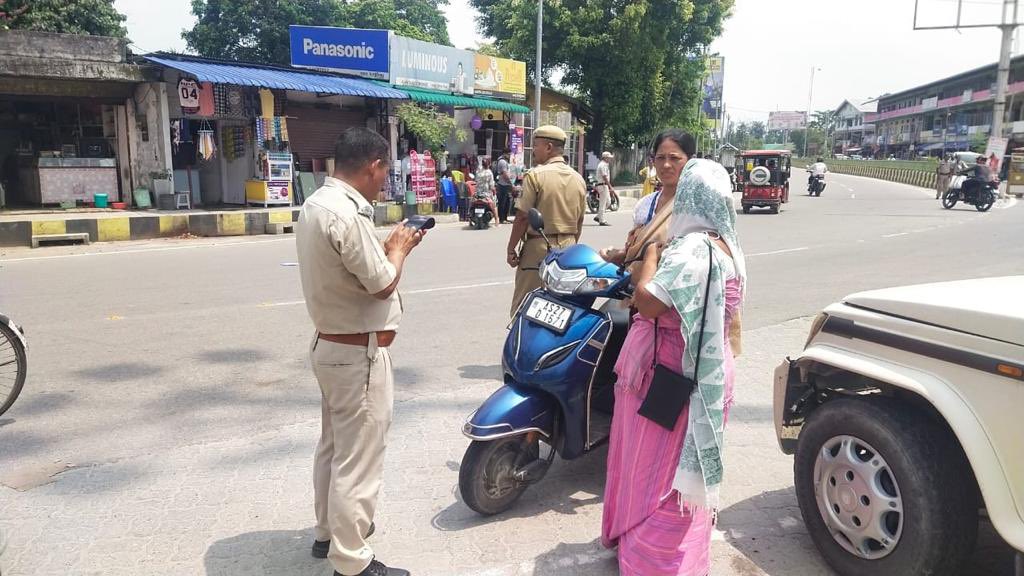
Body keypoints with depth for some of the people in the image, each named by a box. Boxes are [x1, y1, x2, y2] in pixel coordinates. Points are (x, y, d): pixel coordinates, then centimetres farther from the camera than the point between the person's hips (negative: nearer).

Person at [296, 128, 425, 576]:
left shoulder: (316, 203, 8)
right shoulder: (346, 214, -25)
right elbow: (382, 284, -21)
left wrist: (388, 247, 7)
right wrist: (399, 248, -5)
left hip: (329, 344, 11)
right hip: (360, 353, -11)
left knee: (334, 446, 23)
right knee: (358, 459, 1)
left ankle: (329, 531, 40)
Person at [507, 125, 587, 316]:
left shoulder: (535, 175, -11)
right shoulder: (578, 179, 9)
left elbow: (523, 218, -13)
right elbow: (579, 222, 13)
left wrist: (511, 249, -5)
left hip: (538, 249, -6)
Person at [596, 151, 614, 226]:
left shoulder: (605, 164, 18)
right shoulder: (603, 165, -14)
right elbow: (605, 177, -20)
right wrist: (610, 187, -20)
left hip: (604, 186, 10)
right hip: (603, 185, -10)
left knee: (607, 201, 14)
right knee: (603, 203, -6)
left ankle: (598, 217, 16)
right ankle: (602, 221, -2)